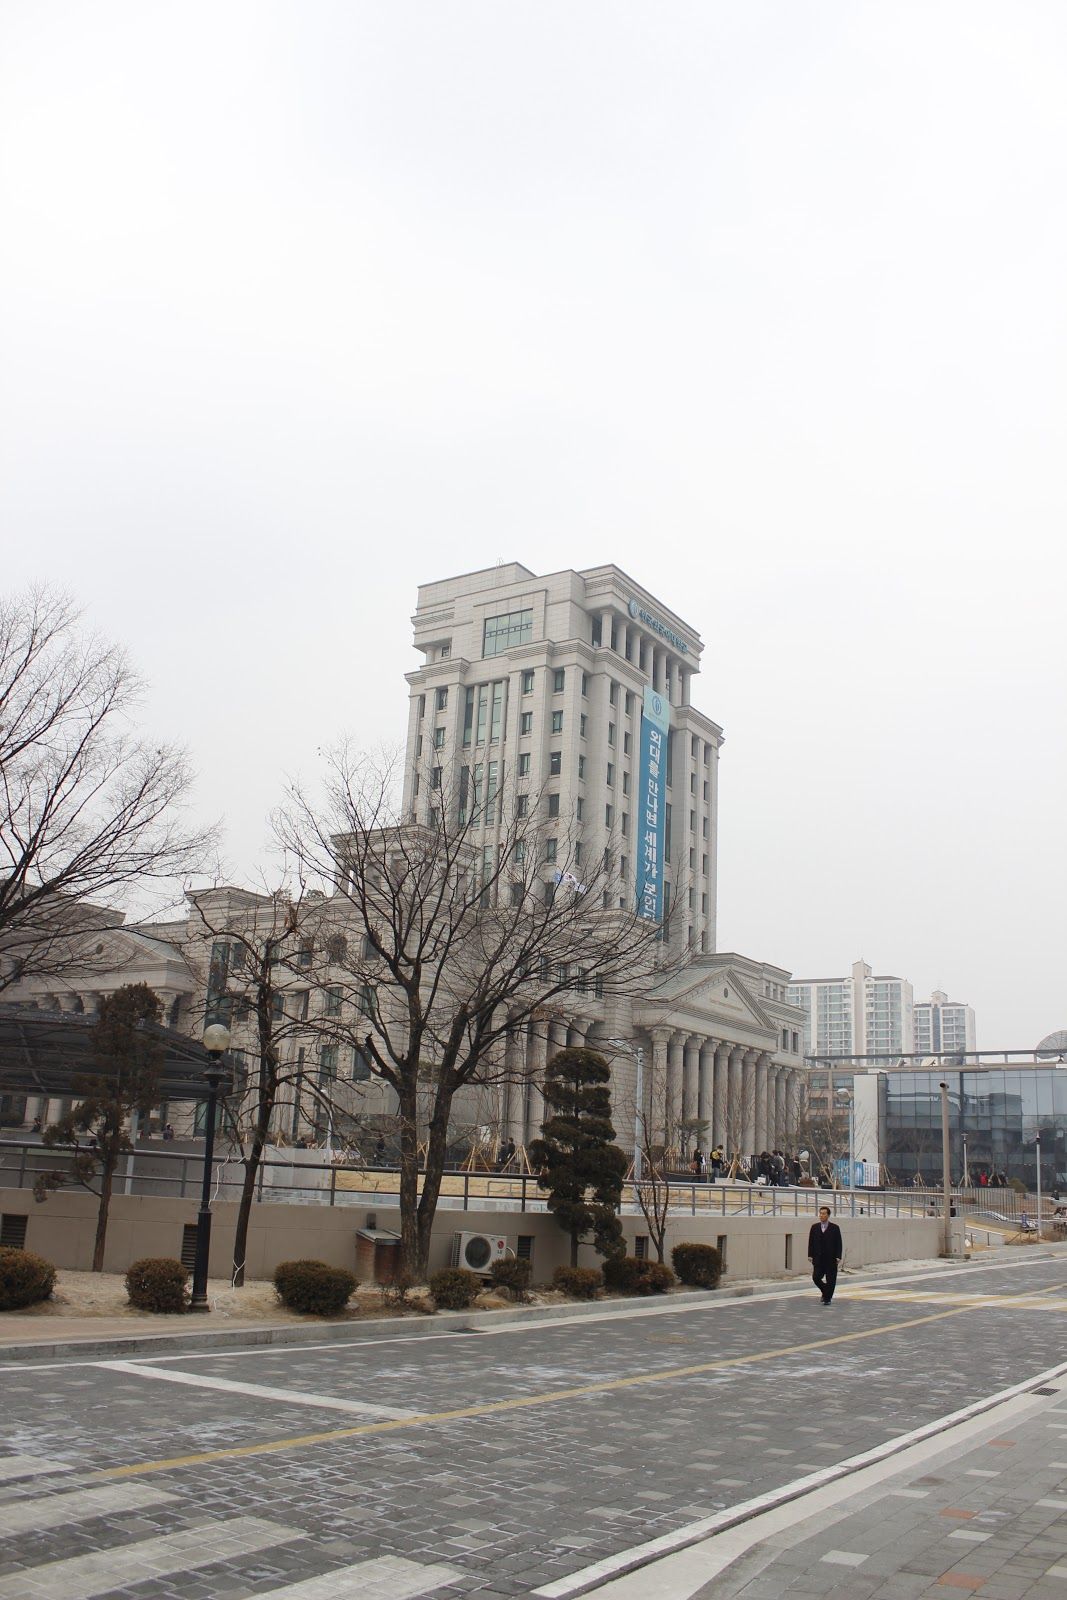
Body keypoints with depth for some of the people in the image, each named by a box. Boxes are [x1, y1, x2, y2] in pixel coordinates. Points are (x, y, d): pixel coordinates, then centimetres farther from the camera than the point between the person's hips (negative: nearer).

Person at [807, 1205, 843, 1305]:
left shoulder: (835, 1228, -1)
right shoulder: (814, 1227, 6)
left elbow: (839, 1244, -2)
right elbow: (811, 1242, 7)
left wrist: (838, 1257, -11)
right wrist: (810, 1255, -1)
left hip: (831, 1259, -2)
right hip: (818, 1259, 2)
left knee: (830, 1280, 0)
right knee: (816, 1278, -3)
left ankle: (827, 1298, 14)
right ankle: (825, 1292, 23)